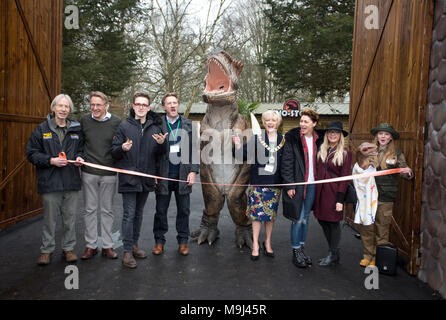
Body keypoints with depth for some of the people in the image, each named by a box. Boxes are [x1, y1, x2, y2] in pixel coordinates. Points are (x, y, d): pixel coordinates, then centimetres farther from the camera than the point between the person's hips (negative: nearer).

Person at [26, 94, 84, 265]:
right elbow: (31, 153, 2)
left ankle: (68, 248, 24)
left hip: (71, 181, 2)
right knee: (50, 217, 6)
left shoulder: (76, 129, 9)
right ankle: (46, 250, 22)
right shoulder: (42, 129, 2)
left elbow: (81, 149, 19)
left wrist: (80, 157, -3)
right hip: (50, 182, -2)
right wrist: (50, 160, -12)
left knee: (70, 217, 9)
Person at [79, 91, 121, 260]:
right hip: (89, 173, 2)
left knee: (107, 210, 9)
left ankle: (107, 245, 20)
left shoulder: (116, 122, -2)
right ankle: (91, 245, 21)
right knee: (90, 210, 9)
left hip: (109, 174, -1)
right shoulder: (84, 121, 4)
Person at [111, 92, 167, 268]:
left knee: (139, 213, 15)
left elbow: (159, 153, 11)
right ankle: (127, 251, 6)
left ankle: (134, 244, 29)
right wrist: (122, 149, -22)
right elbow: (114, 152, 0)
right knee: (129, 214, -3)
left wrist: (160, 144, -9)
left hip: (146, 178, 4)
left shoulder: (155, 127, 8)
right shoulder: (124, 126, -1)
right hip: (129, 178, -4)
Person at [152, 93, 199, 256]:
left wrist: (193, 171, -3)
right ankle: (159, 241, 24)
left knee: (184, 210, 10)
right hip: (163, 174, -1)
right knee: (161, 210, 8)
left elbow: (194, 149, 6)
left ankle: (183, 241, 24)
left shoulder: (188, 125, 6)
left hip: (183, 174, 1)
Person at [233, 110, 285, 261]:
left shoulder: (283, 140, 5)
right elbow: (245, 157, -2)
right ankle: (255, 244, 13)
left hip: (275, 183, 2)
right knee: (257, 213, 1)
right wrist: (238, 146, -19)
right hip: (258, 182, -2)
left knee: (271, 214, 11)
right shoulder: (256, 139, 1)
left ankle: (268, 242, 26)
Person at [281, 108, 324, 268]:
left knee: (305, 218, 14)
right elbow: (286, 163, -9)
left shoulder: (319, 139, 6)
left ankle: (301, 248, 28)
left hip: (312, 184, 4)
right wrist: (289, 185, -14)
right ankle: (296, 252, 15)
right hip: (297, 184, -4)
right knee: (298, 219, -1)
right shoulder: (292, 138, -7)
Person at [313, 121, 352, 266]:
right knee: (322, 220, 11)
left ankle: (333, 255, 19)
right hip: (320, 191, 6)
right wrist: (315, 191, 7)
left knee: (333, 223, 3)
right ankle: (332, 252, 28)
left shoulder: (345, 153, -4)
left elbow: (345, 177, -8)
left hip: (333, 192, -5)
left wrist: (340, 199, -13)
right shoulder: (321, 150, 11)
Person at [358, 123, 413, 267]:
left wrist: (408, 172, -17)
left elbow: (405, 174, 4)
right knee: (366, 227, 3)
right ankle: (368, 255, 17)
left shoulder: (397, 154, 3)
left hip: (385, 198, -2)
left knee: (382, 228, 4)